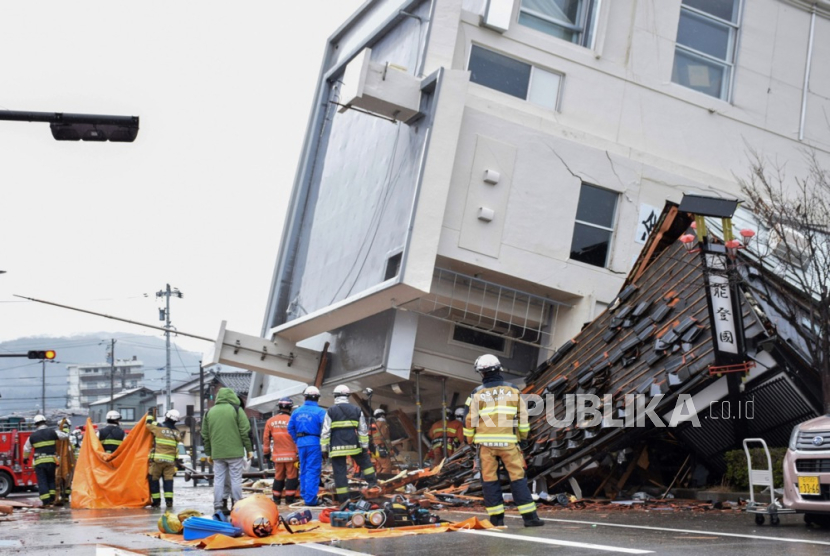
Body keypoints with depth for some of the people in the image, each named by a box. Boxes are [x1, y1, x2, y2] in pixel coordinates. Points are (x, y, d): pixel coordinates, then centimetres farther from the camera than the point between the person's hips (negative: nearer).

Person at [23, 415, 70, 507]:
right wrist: (65, 430, 28)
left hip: (39, 462, -1)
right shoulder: (52, 432, 0)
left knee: (42, 482, 1)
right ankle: (52, 500, 9)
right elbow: (65, 436, 5)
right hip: (51, 460, 1)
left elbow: (26, 449, 15)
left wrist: (25, 458, 33)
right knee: (51, 480, 17)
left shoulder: (32, 436, 5)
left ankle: (46, 502, -7)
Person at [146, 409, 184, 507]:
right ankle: (169, 500, -5)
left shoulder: (158, 427, -5)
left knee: (154, 480, 6)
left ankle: (156, 501, 6)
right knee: (168, 480, 5)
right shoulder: (177, 432, 9)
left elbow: (149, 424, 11)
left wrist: (150, 415, 25)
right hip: (170, 460, 3)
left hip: (157, 459, -3)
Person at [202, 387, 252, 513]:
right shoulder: (236, 410, -2)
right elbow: (245, 432, -5)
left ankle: (218, 507, 6)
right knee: (235, 479, 1)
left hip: (217, 454, 3)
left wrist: (208, 453, 20)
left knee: (218, 480, 7)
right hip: (235, 452, -3)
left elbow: (205, 435, 14)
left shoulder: (209, 412, 11)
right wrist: (249, 449, 2)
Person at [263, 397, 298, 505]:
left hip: (277, 455, 4)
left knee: (278, 477, 13)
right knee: (291, 476, 3)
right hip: (290, 454, -4)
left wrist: (266, 451, 16)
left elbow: (266, 438, 7)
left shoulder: (270, 421, 4)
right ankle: (289, 499, 2)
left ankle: (276, 499, 16)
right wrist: (299, 452, -2)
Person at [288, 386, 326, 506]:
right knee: (313, 471, -3)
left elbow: (290, 428, 9)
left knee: (303, 469, 17)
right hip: (314, 443, -5)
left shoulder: (297, 411, 8)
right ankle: (310, 498, -6)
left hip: (301, 443, 5)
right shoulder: (320, 412, -9)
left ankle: (304, 494, 23)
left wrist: (297, 441, 16)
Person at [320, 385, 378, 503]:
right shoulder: (357, 410, 6)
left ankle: (343, 497, 2)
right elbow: (363, 430, 8)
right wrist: (365, 445, 13)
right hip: (353, 444, 2)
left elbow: (325, 432, -3)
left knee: (339, 471, 2)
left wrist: (324, 448, 3)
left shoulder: (330, 411, -2)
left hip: (337, 447, -2)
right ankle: (372, 481, 28)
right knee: (364, 461, 26)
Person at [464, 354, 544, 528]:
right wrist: (523, 436, 22)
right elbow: (523, 416, 8)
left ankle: (496, 517, 8)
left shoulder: (477, 394, 0)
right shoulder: (513, 390, 4)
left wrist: (471, 440, 17)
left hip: (485, 442, 0)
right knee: (518, 477, 3)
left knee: (489, 479, 7)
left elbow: (469, 420, 2)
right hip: (508, 442, 0)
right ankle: (529, 516, -2)